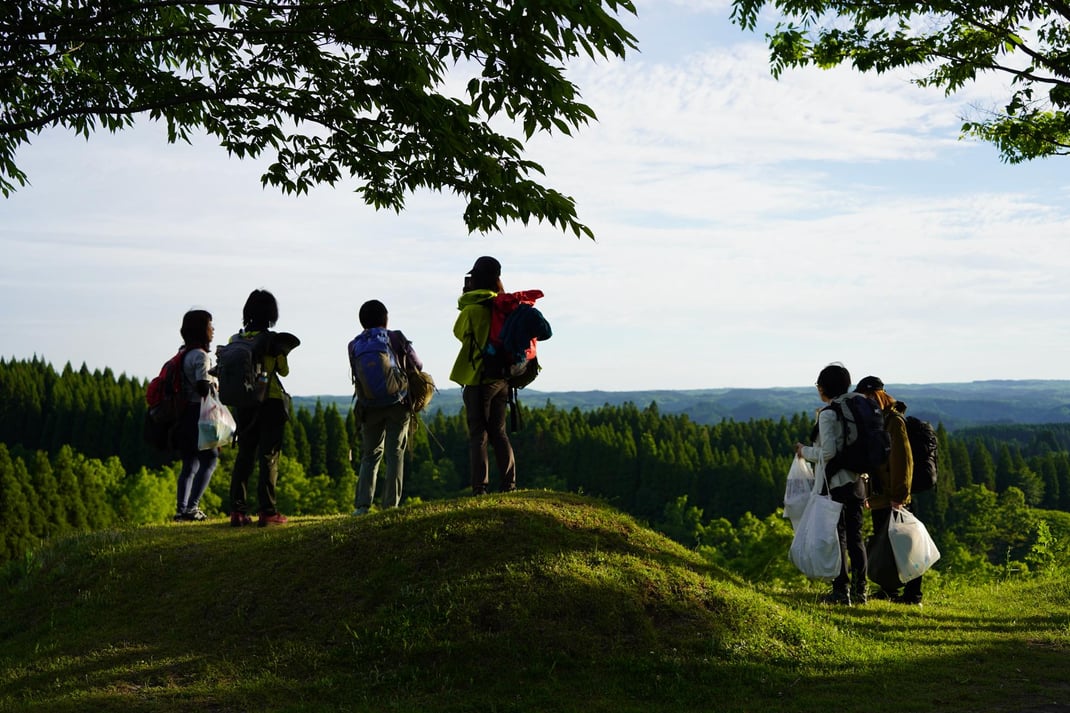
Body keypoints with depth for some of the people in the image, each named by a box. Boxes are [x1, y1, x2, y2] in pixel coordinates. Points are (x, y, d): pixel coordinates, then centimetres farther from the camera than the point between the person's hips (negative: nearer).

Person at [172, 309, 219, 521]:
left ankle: (182, 509, 8)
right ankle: (192, 507, -10)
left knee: (189, 464, 11)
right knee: (210, 460, -4)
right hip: (197, 415, -9)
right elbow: (202, 387, -21)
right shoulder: (200, 356, -12)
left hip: (184, 415, 9)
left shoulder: (185, 355, 16)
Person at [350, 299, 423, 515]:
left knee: (370, 454, 11)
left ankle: (363, 503, 1)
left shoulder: (355, 346, 1)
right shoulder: (396, 339, -3)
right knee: (395, 454, 4)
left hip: (369, 407, 2)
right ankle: (391, 503, -1)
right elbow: (417, 366, 4)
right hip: (398, 405, -2)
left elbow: (358, 375, 4)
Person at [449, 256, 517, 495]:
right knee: (498, 431, 14)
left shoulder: (473, 308, -13)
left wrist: (464, 300, 9)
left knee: (478, 434, -2)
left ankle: (480, 487, -5)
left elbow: (460, 332, 3)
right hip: (502, 378, 6)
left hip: (479, 379, -6)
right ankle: (508, 483, 11)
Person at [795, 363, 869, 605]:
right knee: (855, 536, 11)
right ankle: (860, 590, 14)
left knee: (837, 537, 0)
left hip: (836, 482, -7)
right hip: (857, 480, 7)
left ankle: (841, 590, 1)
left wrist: (805, 451, 0)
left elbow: (828, 452, -19)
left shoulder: (827, 414, -13)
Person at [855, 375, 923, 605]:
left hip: (892, 498, -9)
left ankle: (912, 593, -2)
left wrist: (899, 495, -20)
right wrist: (869, 493, 16)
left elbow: (902, 460, -17)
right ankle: (889, 589, 23)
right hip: (879, 497, 9)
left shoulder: (894, 421, -12)